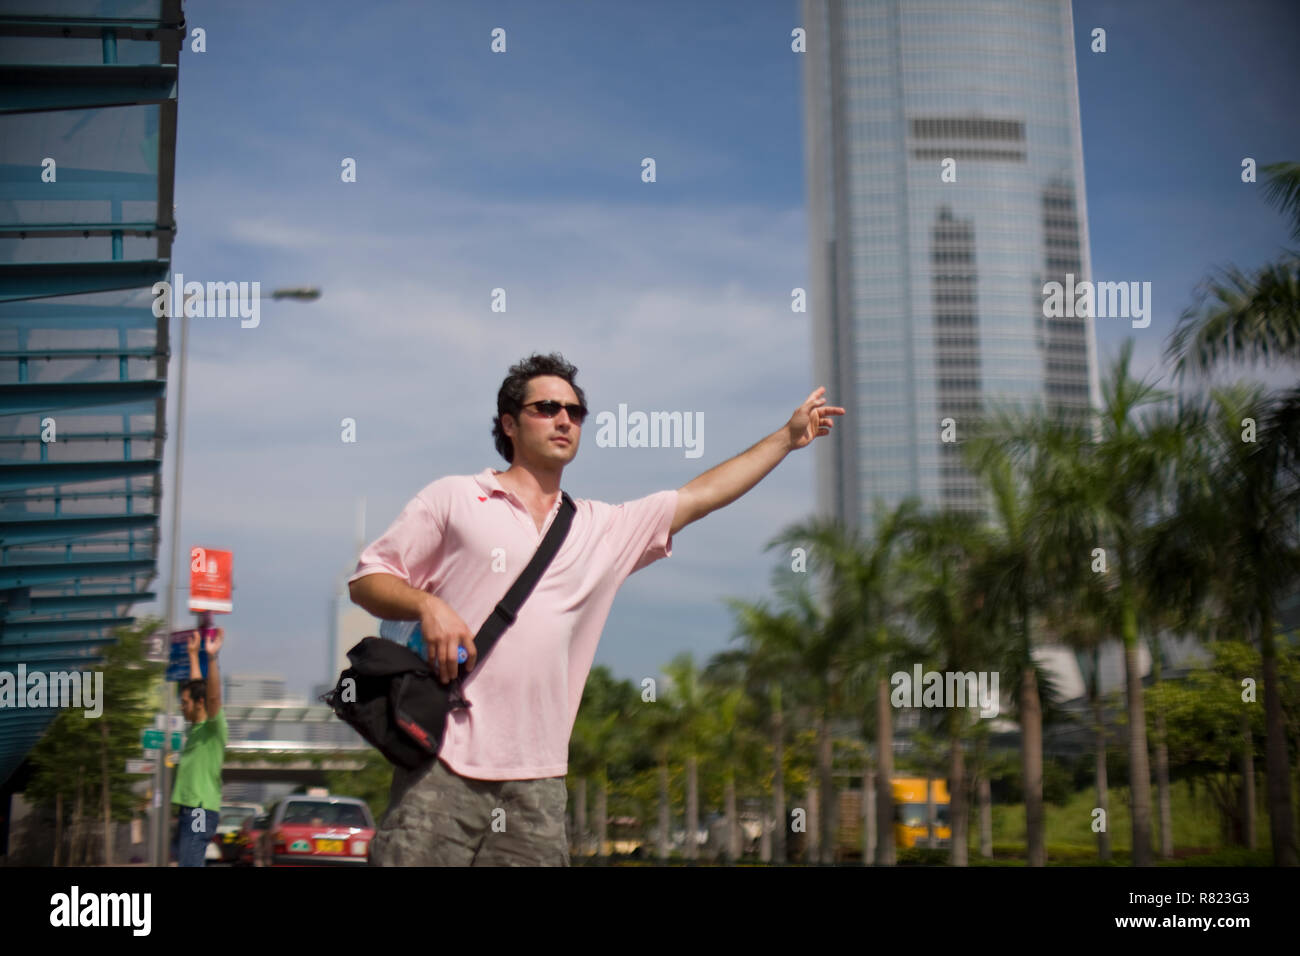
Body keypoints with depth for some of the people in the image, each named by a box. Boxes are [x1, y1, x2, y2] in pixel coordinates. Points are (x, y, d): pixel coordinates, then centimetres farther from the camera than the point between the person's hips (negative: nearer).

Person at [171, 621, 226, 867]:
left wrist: (212, 657, -33)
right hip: (188, 809, 10)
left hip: (202, 811, -10)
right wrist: (194, 654, 33)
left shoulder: (214, 727, -9)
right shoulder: (196, 726, 14)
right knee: (182, 859, 12)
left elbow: (213, 696, -26)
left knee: (189, 864, -15)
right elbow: (197, 686, 26)